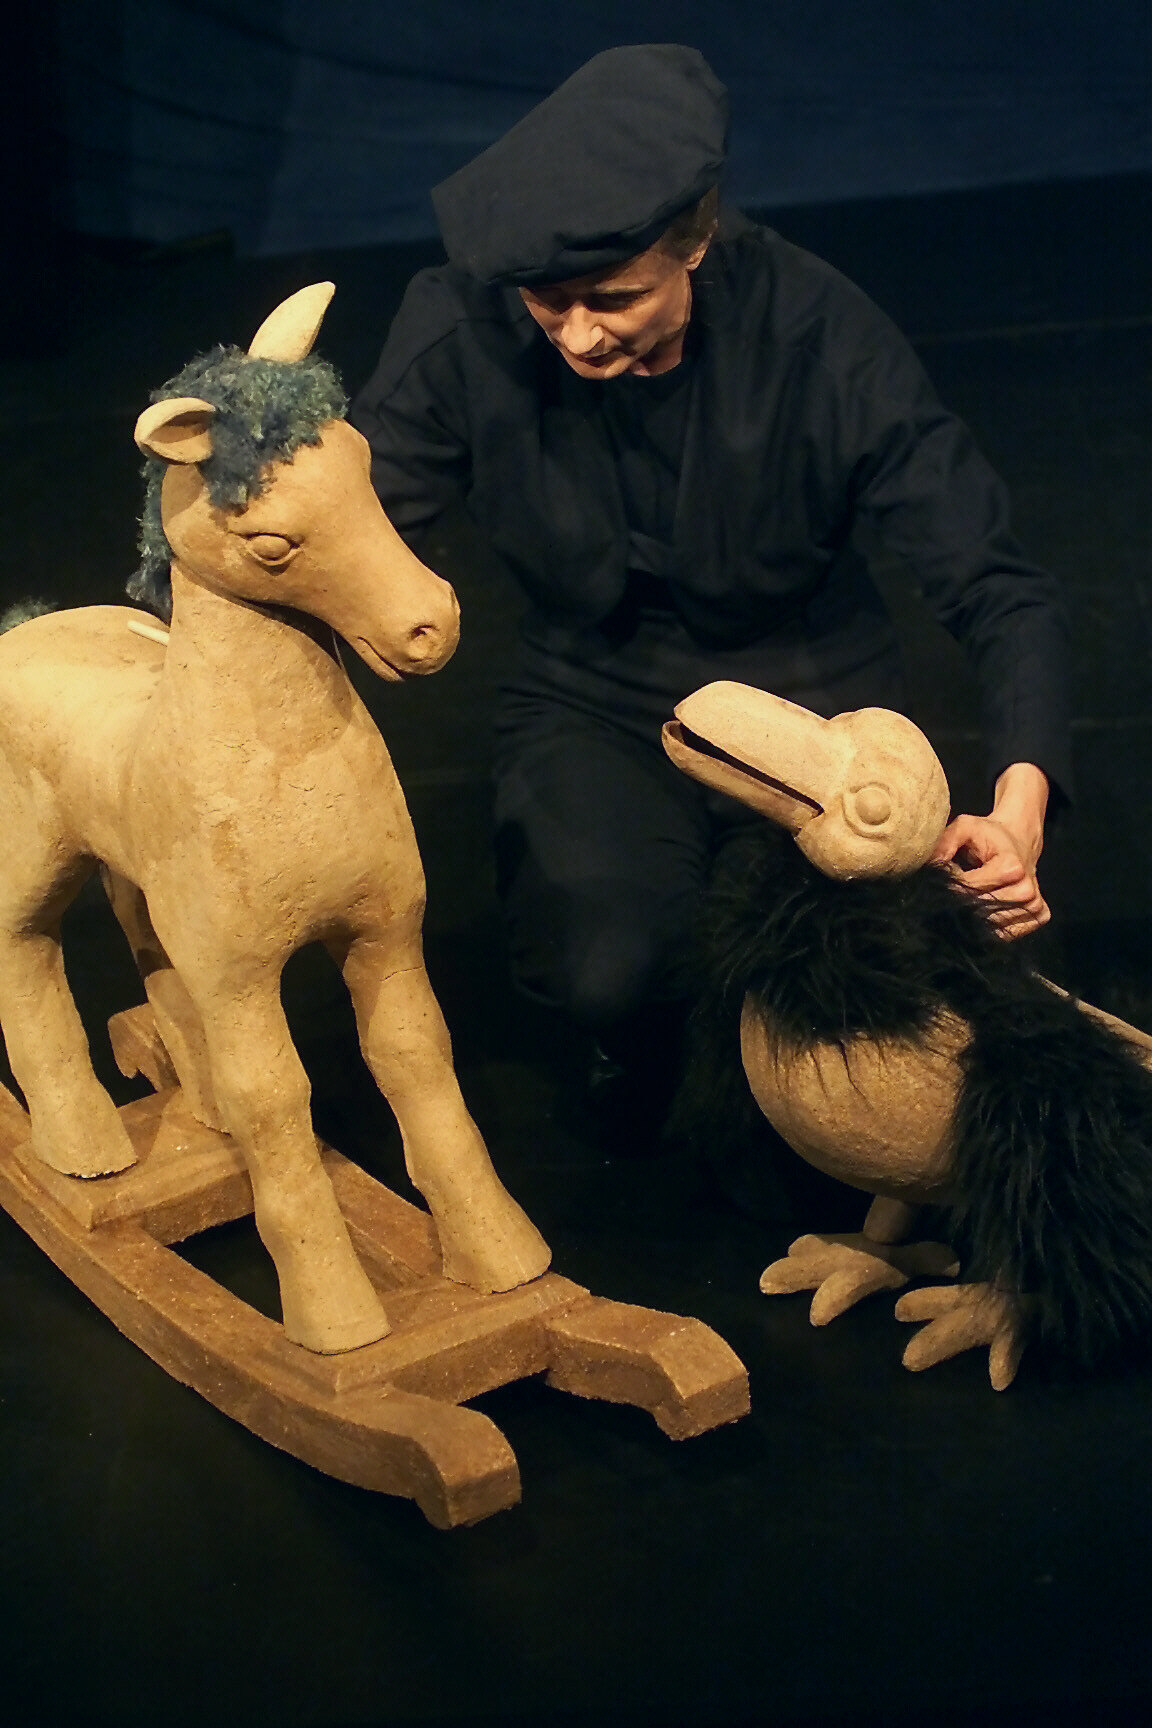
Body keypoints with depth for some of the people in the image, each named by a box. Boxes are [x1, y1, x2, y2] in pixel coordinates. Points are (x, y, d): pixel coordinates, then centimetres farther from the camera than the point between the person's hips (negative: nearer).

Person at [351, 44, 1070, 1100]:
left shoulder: (819, 333, -21)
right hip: (595, 706, 0)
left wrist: (1020, 807, -35)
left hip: (813, 693, 0)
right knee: (611, 974, -29)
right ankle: (643, 1062, 10)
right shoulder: (462, 330, -17)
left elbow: (997, 588, -18)